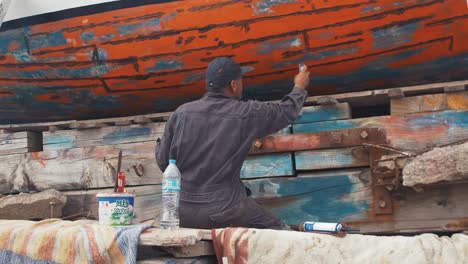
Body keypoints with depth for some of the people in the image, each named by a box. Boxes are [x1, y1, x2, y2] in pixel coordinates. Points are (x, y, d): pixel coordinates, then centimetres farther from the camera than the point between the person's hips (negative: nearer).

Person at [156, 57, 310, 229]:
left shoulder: (181, 113, 0)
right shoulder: (245, 114, -6)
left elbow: (163, 162, 4)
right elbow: (287, 111, 10)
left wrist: (159, 144, 27)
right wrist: (299, 87, 30)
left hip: (182, 211, 4)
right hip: (222, 209, -3)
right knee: (276, 229, 13)